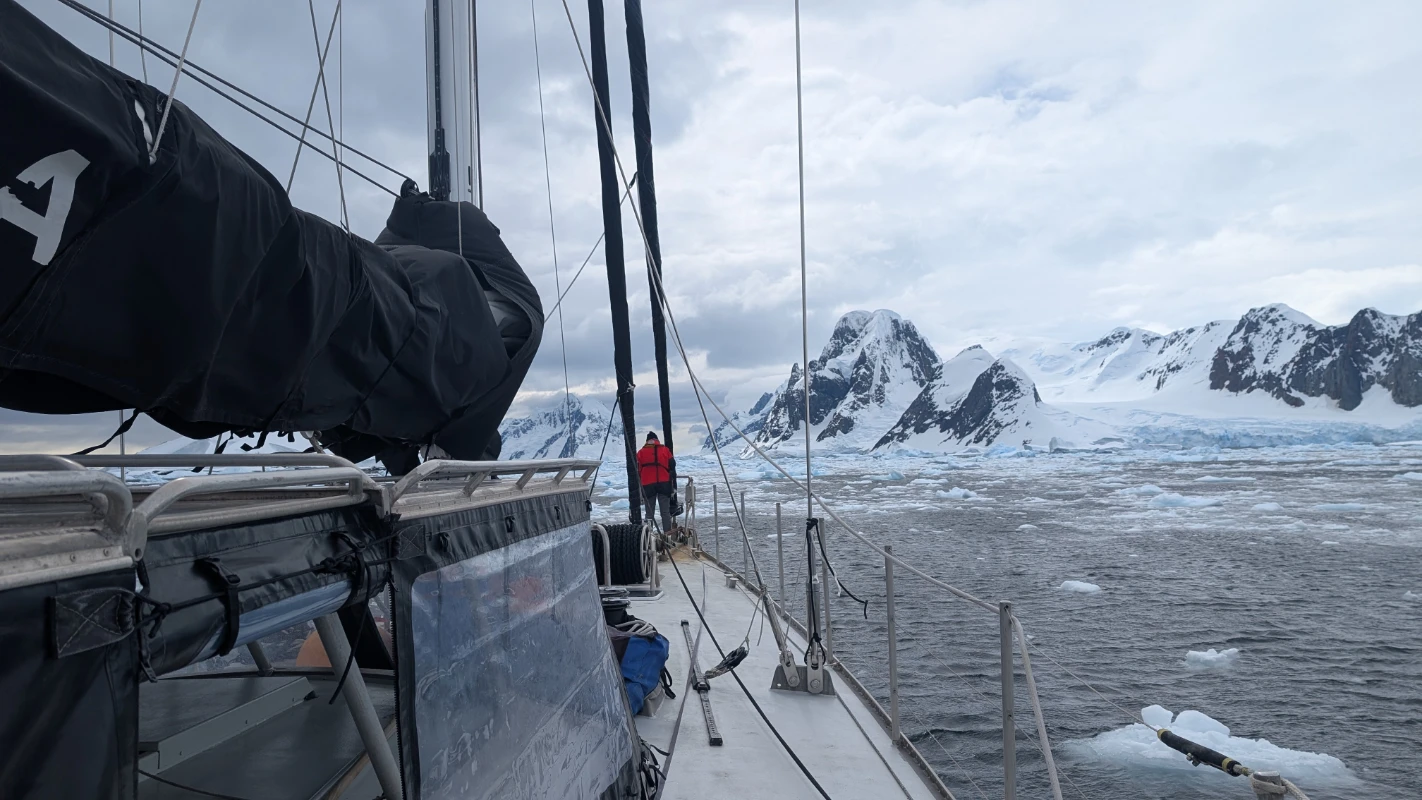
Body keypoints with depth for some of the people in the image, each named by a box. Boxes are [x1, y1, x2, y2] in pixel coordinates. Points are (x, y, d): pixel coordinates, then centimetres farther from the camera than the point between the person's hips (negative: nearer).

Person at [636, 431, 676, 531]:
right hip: (664, 484, 0)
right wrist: (674, 487, 8)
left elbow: (638, 472, 6)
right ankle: (668, 533, -3)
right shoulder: (665, 450, 9)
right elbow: (672, 469, 5)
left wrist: (639, 493, 9)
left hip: (648, 486, 0)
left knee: (649, 513, 5)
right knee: (665, 512, 2)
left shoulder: (641, 453, 9)